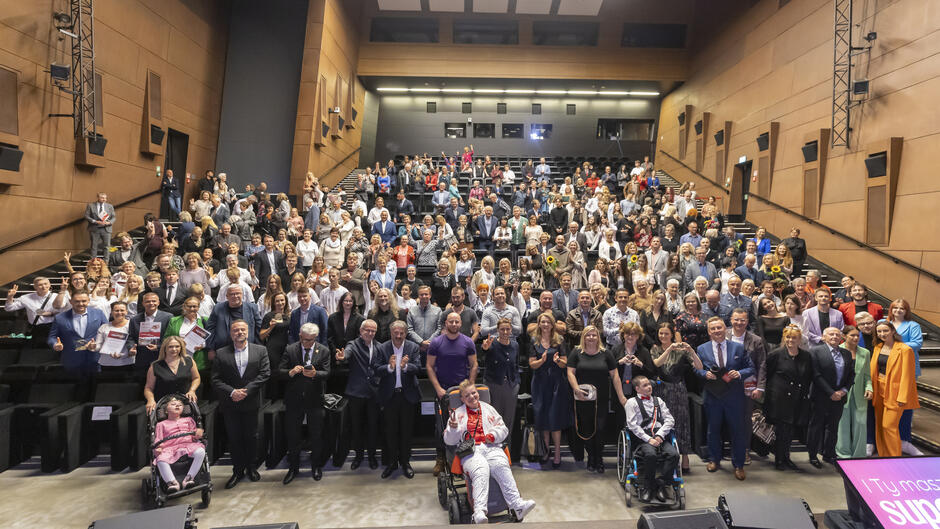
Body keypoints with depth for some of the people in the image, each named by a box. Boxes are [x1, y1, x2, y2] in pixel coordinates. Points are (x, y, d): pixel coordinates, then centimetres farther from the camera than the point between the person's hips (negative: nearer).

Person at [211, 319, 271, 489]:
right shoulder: (221, 354, 1)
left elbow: (265, 374, -7)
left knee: (251, 437, 10)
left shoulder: (260, 351, 1)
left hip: (251, 402, 0)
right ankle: (238, 470, 20)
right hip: (230, 404, 0)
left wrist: (246, 391, -14)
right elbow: (216, 380, -3)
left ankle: (251, 467, 28)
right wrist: (232, 392, -17)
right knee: (234, 437, 7)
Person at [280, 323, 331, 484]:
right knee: (292, 435, 10)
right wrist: (291, 372, -26)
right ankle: (293, 468, 28)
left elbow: (326, 373, -9)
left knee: (316, 435, 10)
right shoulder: (290, 350, -1)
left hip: (315, 399, 0)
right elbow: (280, 370, -5)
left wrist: (315, 374, -30)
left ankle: (316, 466, 29)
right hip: (294, 399, 1)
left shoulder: (324, 351, -2)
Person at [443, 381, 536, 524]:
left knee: (501, 465, -31)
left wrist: (493, 435, 1)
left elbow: (503, 428, 23)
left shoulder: (488, 409, 26)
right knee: (481, 469, -34)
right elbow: (449, 440, 14)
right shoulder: (458, 413, 20)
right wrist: (453, 427, -8)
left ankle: (517, 505, -41)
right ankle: (479, 512, -49)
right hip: (470, 451, -2)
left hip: (492, 448, 2)